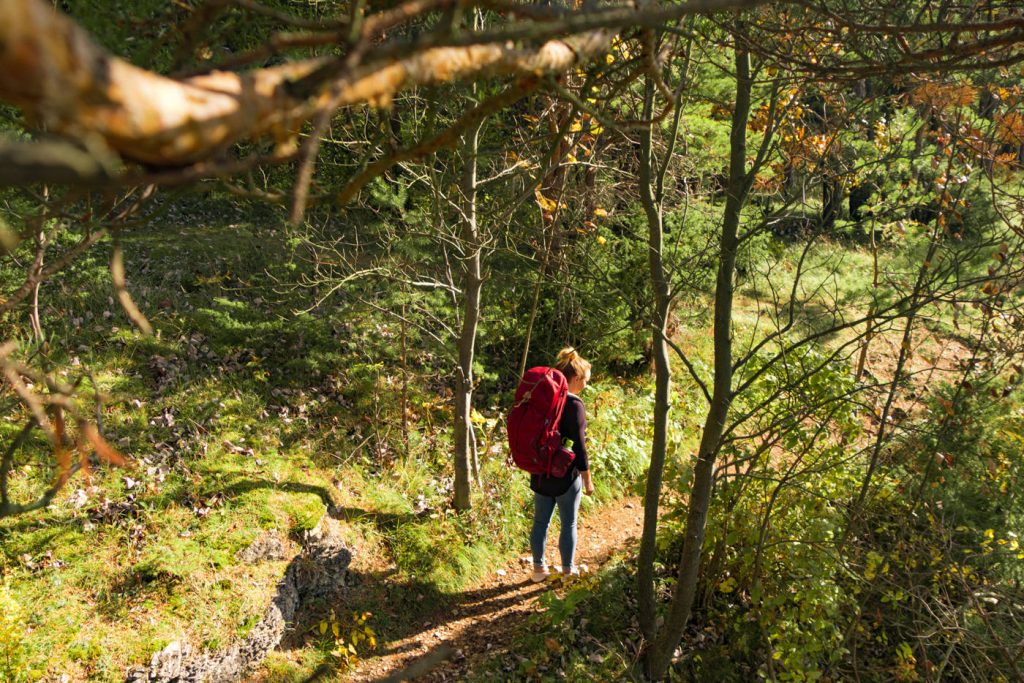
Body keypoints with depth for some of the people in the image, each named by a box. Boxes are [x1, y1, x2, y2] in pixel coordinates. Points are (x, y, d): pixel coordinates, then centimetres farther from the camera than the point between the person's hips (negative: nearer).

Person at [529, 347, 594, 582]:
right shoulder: (574, 404, -20)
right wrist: (587, 479, -8)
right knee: (569, 523, 12)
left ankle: (539, 568, 28)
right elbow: (578, 446, -19)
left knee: (540, 521, 16)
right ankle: (568, 570, 26)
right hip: (565, 476, -6)